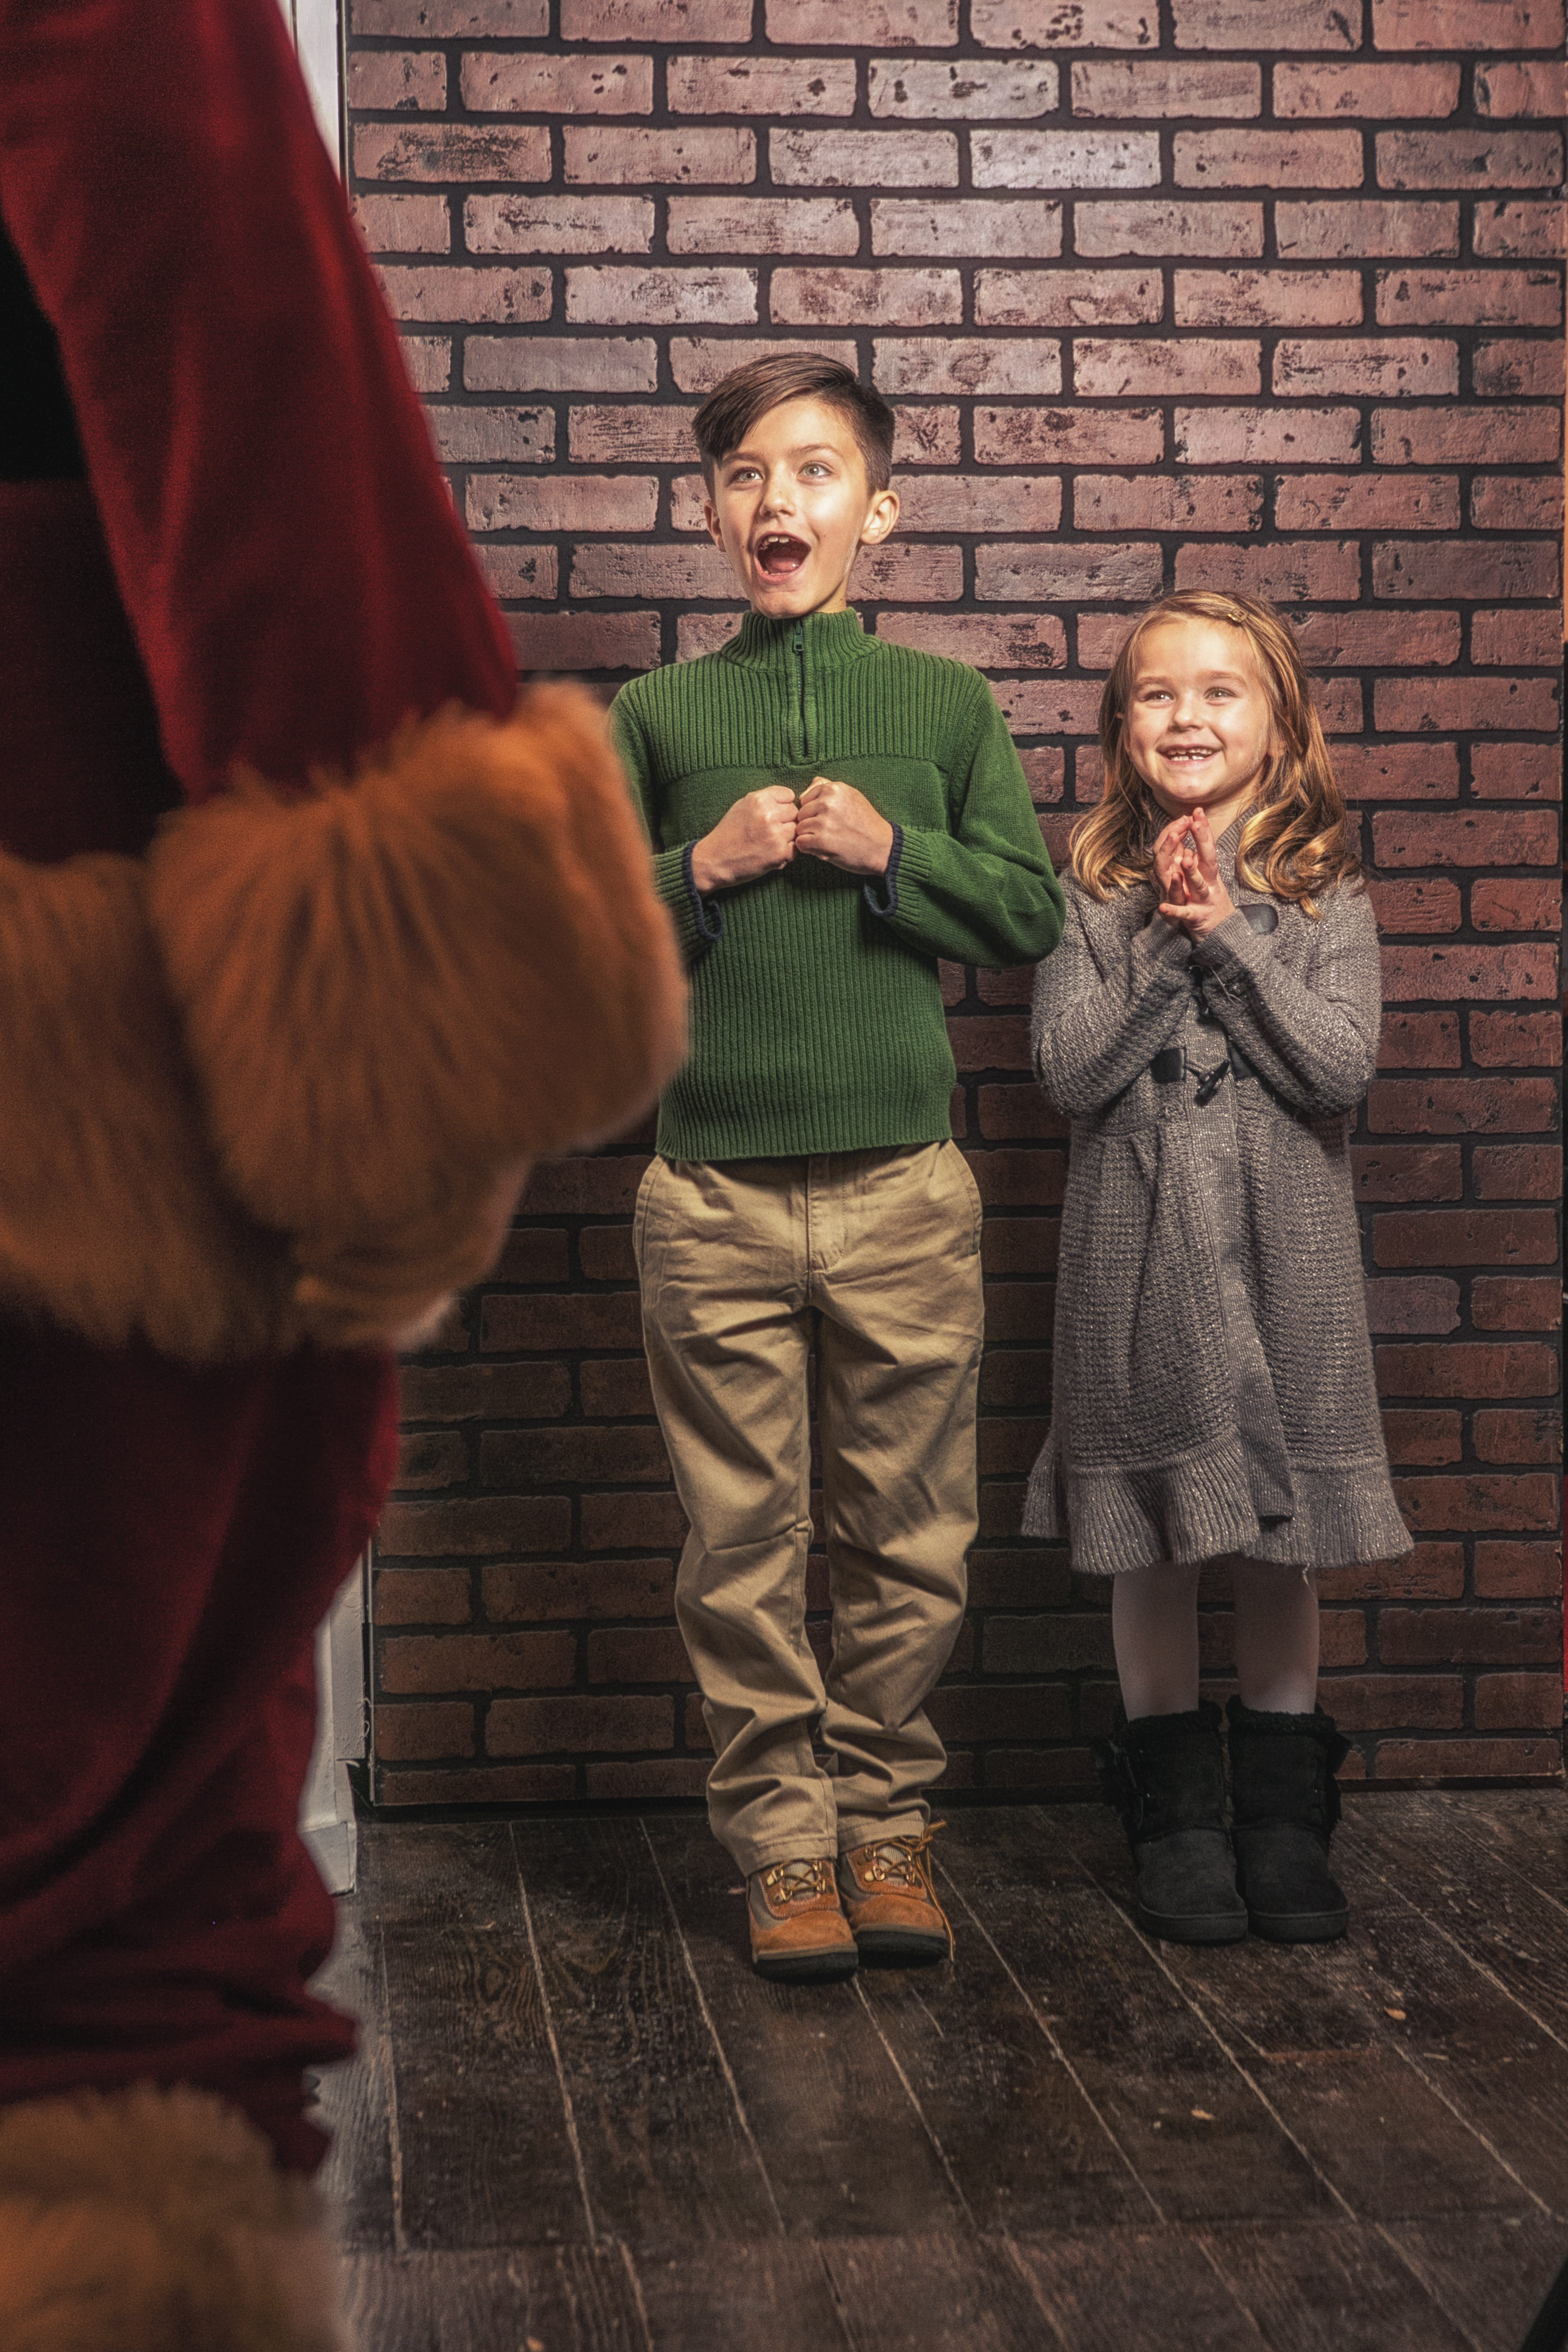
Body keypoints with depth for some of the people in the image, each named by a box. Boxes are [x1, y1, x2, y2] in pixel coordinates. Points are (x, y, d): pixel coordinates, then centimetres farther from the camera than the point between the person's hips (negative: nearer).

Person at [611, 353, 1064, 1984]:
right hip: (715, 1197, 0)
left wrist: (891, 852, -8)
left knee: (905, 1540, 6)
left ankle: (888, 1821, 19)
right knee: (743, 1546, 3)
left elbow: (1030, 916, 6)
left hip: (906, 1191, 0)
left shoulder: (947, 705, 9)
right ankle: (781, 1839, 14)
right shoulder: (653, 716, 8)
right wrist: (702, 868, -9)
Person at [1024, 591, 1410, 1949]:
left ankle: (1286, 1816, 18)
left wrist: (1228, 934, -12)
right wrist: (1167, 940, -13)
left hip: (1283, 1249, 0)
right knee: (1152, 1542, 6)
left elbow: (1341, 1066, -10)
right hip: (1139, 1252, 0)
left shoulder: (1324, 892, 3)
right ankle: (1176, 1817, 18)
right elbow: (1072, 1070, -7)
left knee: (1283, 1541, 6)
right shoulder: (1098, 894, 3)